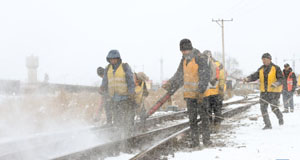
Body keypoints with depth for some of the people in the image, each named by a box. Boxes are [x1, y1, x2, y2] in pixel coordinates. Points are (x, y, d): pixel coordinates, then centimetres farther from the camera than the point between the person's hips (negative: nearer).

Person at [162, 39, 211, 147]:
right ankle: (194, 140, 10)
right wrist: (170, 85, 15)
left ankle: (206, 139, 6)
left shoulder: (200, 59, -13)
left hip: (201, 93, -7)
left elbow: (205, 76, -18)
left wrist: (200, 90, -25)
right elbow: (179, 75, 20)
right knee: (192, 118, 6)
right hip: (189, 93, 7)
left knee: (204, 116, 0)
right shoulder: (184, 60, 10)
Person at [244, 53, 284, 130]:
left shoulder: (276, 68, -6)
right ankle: (268, 124, 8)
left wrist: (275, 84, -29)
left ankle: (280, 117, 24)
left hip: (274, 91, -5)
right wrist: (247, 79, -16)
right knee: (263, 108, -1)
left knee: (274, 108, -7)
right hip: (264, 92, 5)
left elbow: (281, 79, -10)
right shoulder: (261, 69, 9)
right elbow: (254, 76, 3)